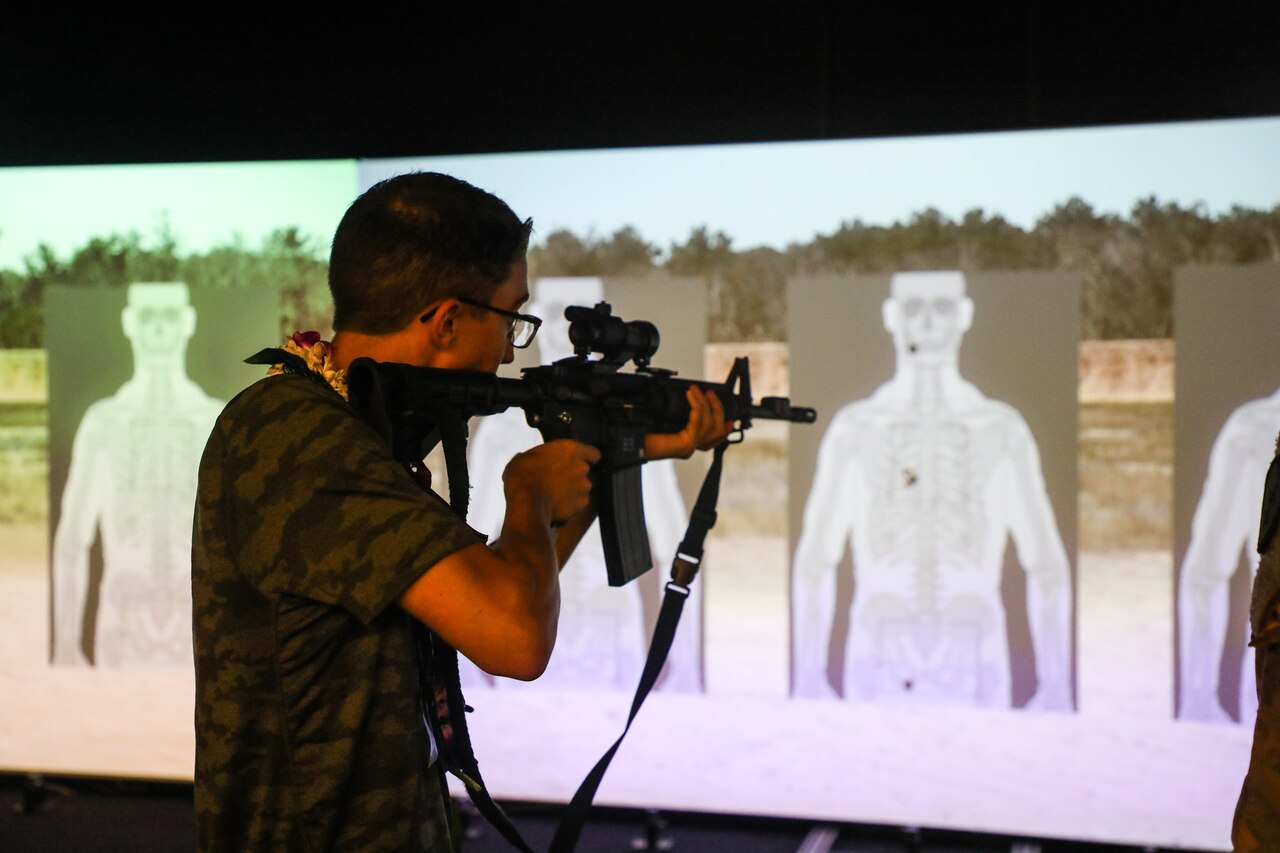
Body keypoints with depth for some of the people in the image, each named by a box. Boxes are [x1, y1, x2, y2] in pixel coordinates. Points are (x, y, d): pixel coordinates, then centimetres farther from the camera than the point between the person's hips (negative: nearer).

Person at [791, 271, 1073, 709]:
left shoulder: (1002, 430, 6)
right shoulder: (853, 430, 6)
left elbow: (1048, 566, 6)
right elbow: (814, 561, 7)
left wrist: (1056, 685, 1)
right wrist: (808, 673, 0)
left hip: (972, 674, 0)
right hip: (880, 673, 0)